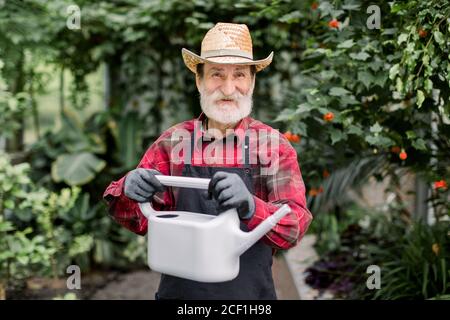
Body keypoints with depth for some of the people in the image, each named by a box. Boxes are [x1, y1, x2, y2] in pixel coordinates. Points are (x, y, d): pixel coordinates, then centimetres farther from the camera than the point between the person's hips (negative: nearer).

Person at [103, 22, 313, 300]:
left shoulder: (275, 146, -6)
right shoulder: (173, 141, -1)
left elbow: (295, 227, -15)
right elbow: (140, 220, -2)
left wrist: (250, 207, -35)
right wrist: (129, 191, -25)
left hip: (250, 292, -1)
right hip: (179, 291, 1)